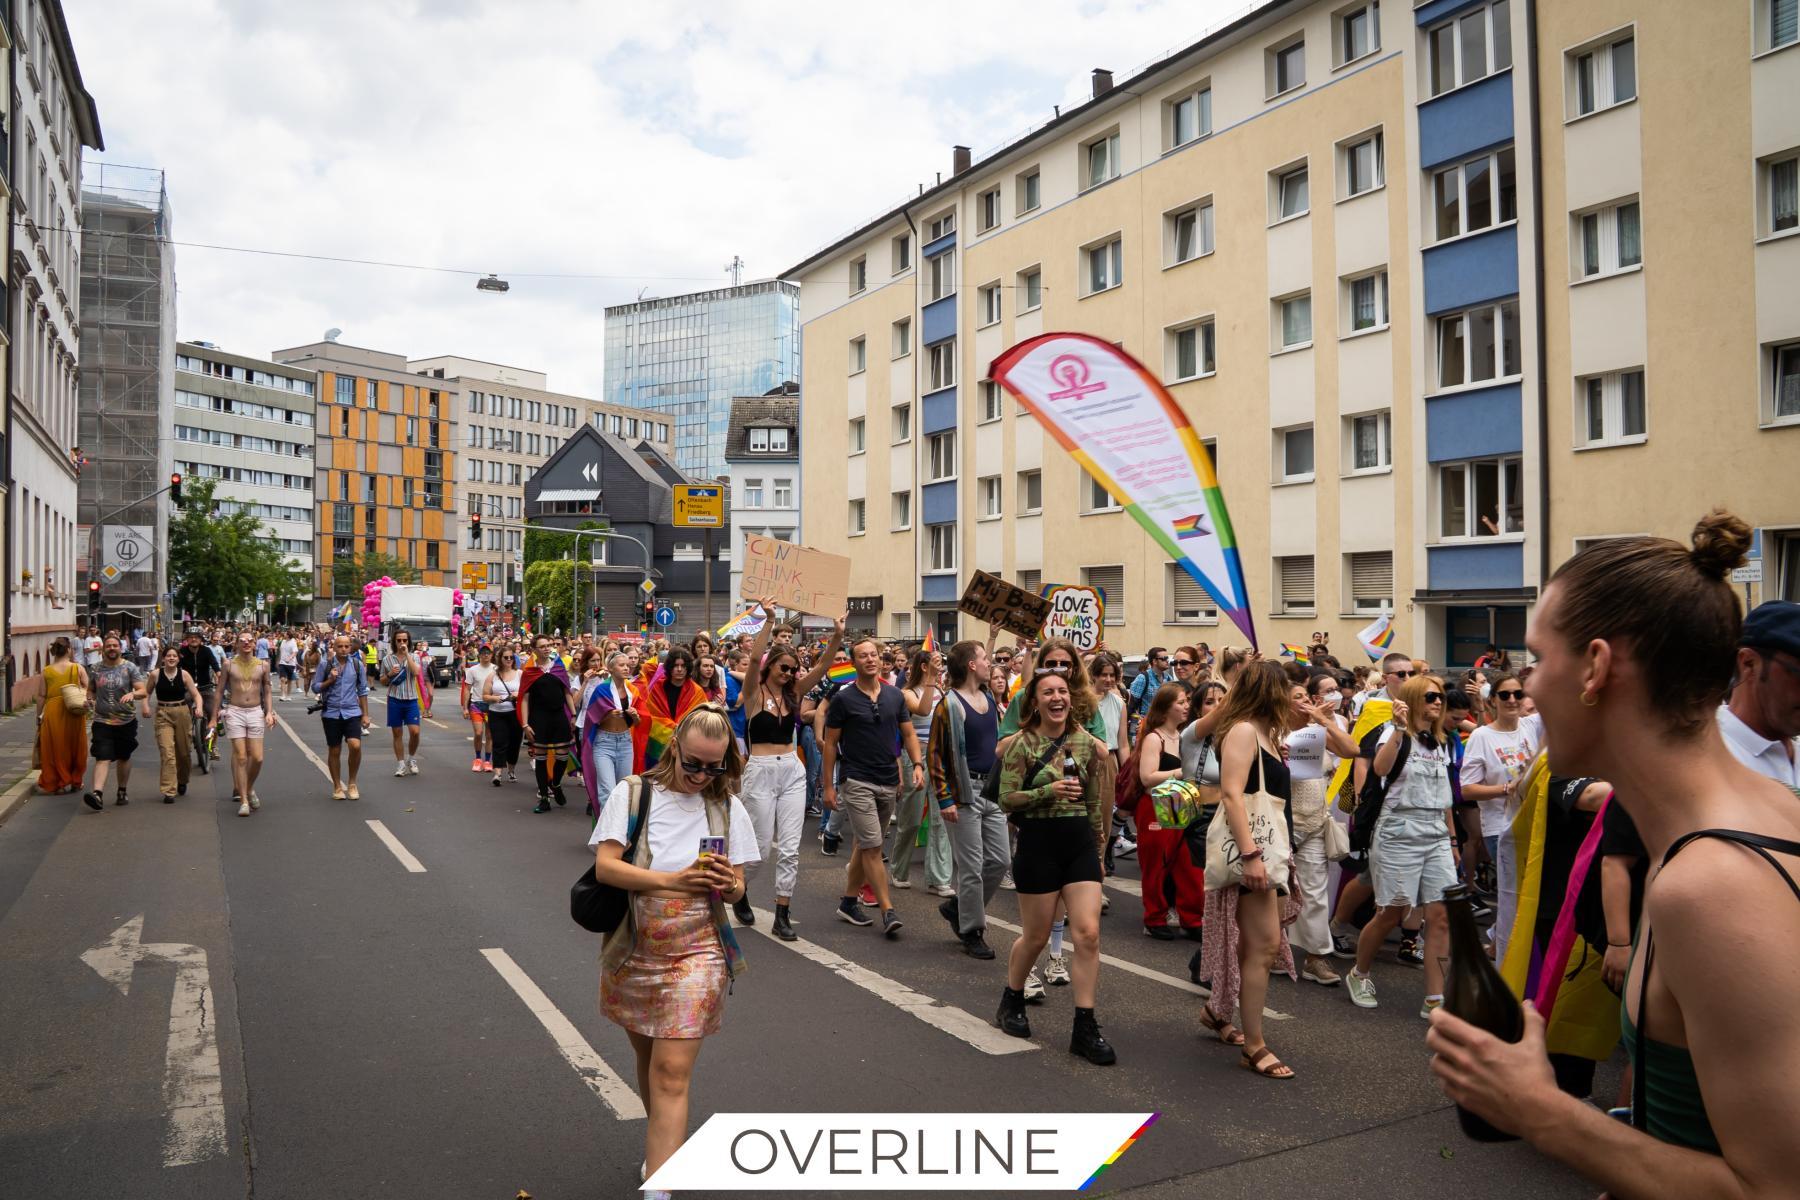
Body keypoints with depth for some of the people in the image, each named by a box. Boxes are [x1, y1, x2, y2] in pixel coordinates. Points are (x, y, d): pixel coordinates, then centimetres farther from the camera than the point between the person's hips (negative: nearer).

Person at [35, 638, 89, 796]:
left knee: (55, 748, 8)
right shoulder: (78, 668, -3)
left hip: (52, 712, 0)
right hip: (74, 713, 0)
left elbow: (41, 696, 1)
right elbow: (87, 688, -4)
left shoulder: (46, 671, 0)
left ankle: (55, 782, 11)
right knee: (74, 747, 13)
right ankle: (74, 781, 21)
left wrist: (39, 715, 9)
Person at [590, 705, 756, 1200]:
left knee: (672, 1071, -9)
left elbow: (736, 890, 4)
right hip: (633, 950, 1)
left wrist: (727, 883, -20)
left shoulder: (727, 808, 0)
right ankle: (664, 1144, 44)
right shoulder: (632, 793, -5)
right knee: (647, 1058, 18)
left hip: (696, 953, -1)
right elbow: (605, 865, -14)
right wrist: (672, 881, -26)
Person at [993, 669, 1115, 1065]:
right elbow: (1006, 799, -11)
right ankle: (1011, 1004, 36)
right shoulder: (1022, 744, -7)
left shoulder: (1086, 742, 4)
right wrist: (1048, 790, -23)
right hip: (1038, 843, -3)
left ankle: (1085, 1028, 3)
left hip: (1080, 843, 3)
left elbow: (1093, 798, 14)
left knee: (1088, 934, -6)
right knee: (1036, 938, 9)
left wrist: (1098, 837, 16)